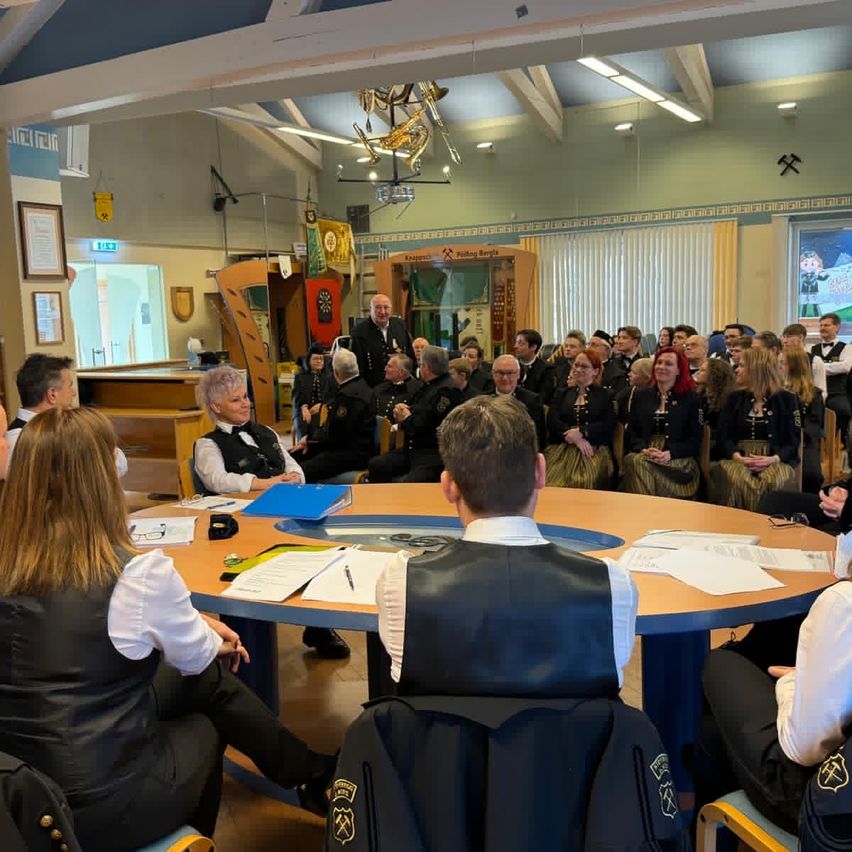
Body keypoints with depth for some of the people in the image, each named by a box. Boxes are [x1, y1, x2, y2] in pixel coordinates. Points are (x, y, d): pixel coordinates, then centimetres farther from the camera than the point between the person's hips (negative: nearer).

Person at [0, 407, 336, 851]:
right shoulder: (138, 573, -25)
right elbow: (193, 656, -4)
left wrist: (192, 627, 17)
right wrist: (212, 640, 19)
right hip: (100, 803, -5)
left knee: (209, 678, 20)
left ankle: (306, 769, 39)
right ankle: (312, 775, 45)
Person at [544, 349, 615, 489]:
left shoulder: (604, 395, 16)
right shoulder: (561, 393, 21)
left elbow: (609, 424, 1)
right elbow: (552, 421, 5)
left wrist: (581, 432, -12)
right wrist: (576, 439, -10)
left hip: (594, 449, -2)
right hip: (562, 447, 2)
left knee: (583, 481, -32)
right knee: (553, 478, -29)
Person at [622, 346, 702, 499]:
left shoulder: (691, 398, 9)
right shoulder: (641, 396, 18)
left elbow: (695, 439, 2)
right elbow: (631, 432, 11)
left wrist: (670, 453, -16)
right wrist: (644, 450, -11)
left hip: (678, 459, -2)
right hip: (642, 455, 3)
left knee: (643, 465, -34)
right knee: (636, 462, -34)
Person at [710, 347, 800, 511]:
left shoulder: (786, 399, 7)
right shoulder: (735, 398, 14)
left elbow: (793, 441, 2)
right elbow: (722, 436, 6)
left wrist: (773, 459, -19)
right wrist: (738, 457, -15)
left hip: (775, 459, -1)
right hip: (738, 458, 1)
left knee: (774, 482, -35)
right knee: (736, 479, -34)